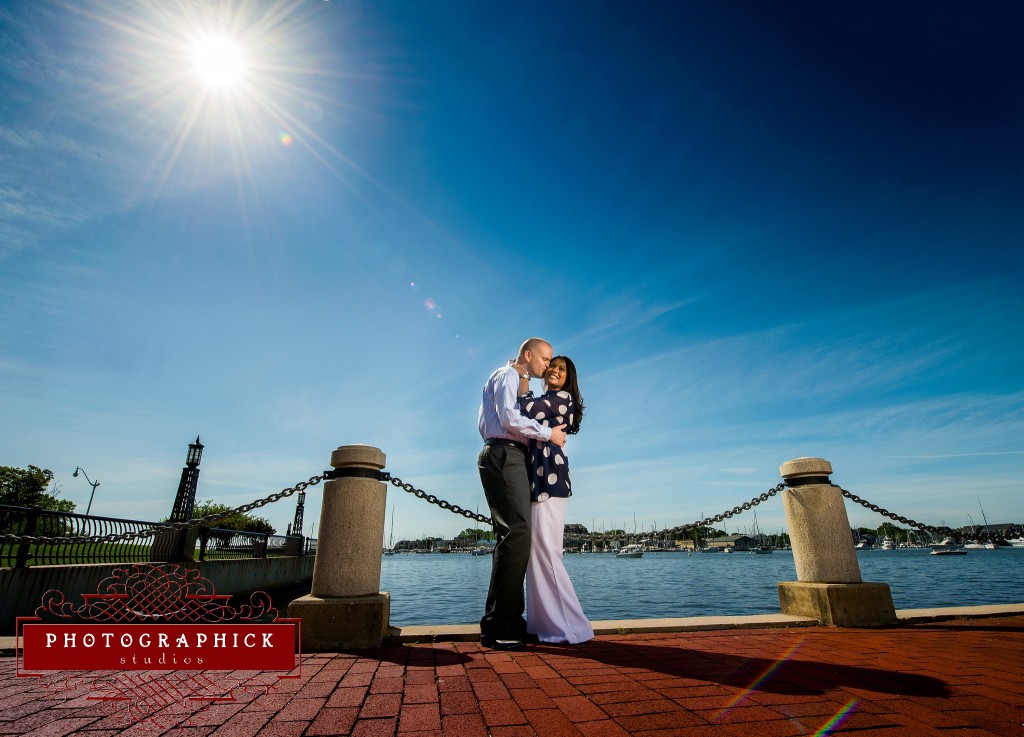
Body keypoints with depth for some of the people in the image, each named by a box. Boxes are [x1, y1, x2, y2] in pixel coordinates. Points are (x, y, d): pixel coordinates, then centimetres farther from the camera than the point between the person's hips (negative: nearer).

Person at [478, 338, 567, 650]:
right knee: (517, 533, -18)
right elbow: (510, 418, -16)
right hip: (504, 455, -11)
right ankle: (499, 627, -16)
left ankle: (505, 622, 10)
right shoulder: (507, 375, -1)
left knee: (510, 537, 7)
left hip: (503, 457, 11)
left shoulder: (517, 382, 30)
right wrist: (548, 433, -9)